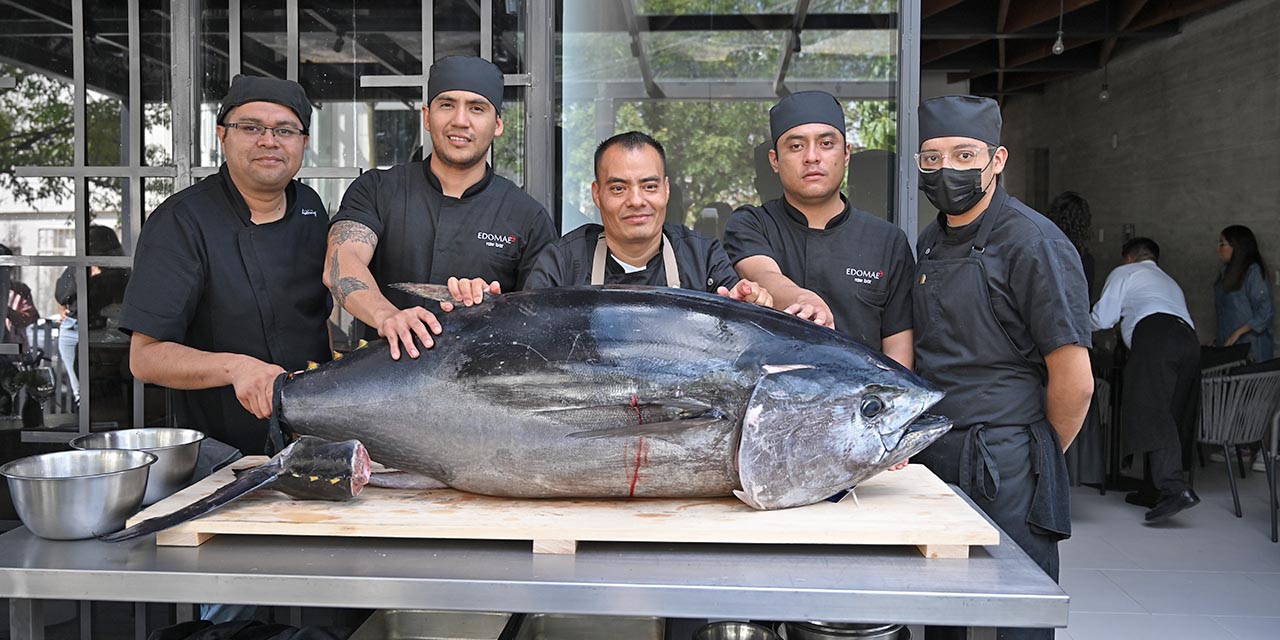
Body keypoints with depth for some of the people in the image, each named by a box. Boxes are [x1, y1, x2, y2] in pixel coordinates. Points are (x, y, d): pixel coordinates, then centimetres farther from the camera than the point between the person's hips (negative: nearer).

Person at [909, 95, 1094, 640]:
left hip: (1005, 479, -7)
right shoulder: (929, 243, 13)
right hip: (933, 463, 7)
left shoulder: (1034, 244, -12)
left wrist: (1037, 461, 0)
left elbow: (1075, 381, -13)